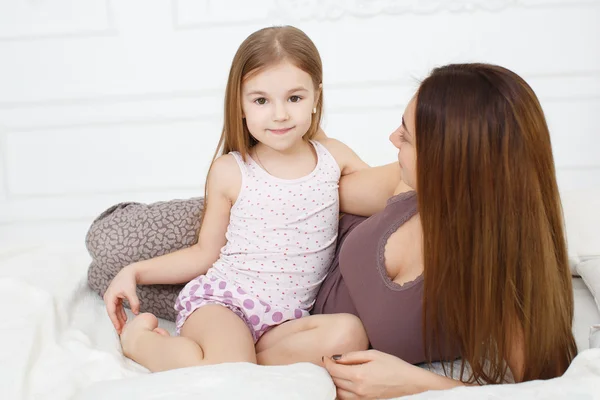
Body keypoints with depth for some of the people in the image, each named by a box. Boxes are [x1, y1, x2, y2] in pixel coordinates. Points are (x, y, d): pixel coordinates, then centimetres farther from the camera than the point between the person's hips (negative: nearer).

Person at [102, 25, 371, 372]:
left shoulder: (334, 157, 6)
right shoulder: (230, 172, 0)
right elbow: (206, 253, 9)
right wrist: (135, 272, 2)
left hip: (286, 318, 3)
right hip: (219, 300, -3)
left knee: (349, 334, -29)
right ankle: (141, 338, -3)